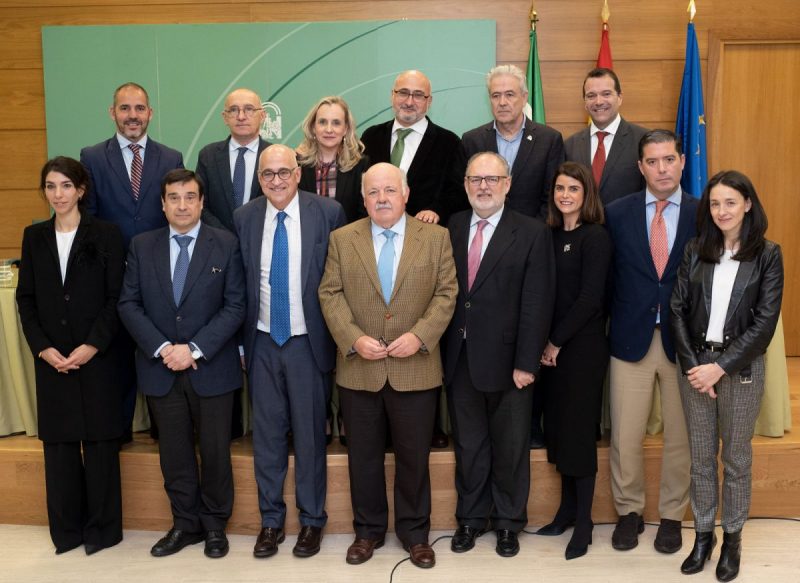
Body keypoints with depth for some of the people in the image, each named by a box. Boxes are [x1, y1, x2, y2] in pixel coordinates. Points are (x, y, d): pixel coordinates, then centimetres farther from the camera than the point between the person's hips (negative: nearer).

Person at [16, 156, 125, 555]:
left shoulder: (106, 235, -2)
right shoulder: (34, 237, 8)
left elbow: (116, 298, -5)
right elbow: (26, 298, 7)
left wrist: (92, 346, -14)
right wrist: (43, 348, -5)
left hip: (97, 356, -3)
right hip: (51, 360, 3)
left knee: (100, 442, 3)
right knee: (58, 443, 7)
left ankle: (102, 529, 15)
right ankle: (67, 530, 18)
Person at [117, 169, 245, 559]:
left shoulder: (225, 245, -2)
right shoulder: (142, 246, 5)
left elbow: (235, 306, -6)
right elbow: (129, 304, 2)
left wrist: (195, 349, -15)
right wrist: (162, 348, -11)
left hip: (211, 367, -2)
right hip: (160, 368, 2)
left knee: (215, 450, 7)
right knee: (174, 452, 11)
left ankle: (215, 524, 24)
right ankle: (186, 523, 26)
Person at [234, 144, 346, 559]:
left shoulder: (328, 213, -6)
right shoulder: (243, 218, 3)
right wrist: (241, 340, 5)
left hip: (308, 342, -2)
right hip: (262, 343, 3)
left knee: (309, 434, 7)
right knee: (266, 435, 10)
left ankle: (311, 521, 23)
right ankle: (270, 520, 25)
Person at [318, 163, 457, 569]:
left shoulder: (435, 237, 3)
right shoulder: (342, 239, 4)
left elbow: (446, 293, -1)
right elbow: (330, 294, 0)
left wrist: (420, 335, -14)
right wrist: (353, 338, -14)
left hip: (415, 368, -1)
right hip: (358, 369, 1)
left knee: (414, 456, 10)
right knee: (363, 456, 12)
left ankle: (415, 532, 26)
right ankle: (368, 530, 28)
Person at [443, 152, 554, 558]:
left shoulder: (532, 233, -5)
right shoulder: (450, 228, 6)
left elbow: (536, 304, -9)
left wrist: (526, 363, -13)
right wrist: (439, 350, -7)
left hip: (507, 359, -3)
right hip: (459, 358, 3)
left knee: (509, 447, 12)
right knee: (468, 446, 15)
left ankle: (508, 522, 29)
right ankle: (471, 518, 31)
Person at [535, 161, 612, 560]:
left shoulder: (595, 237, -10)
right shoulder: (550, 235, 9)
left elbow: (590, 298, -15)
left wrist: (556, 342, -11)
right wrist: (543, 343, 2)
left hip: (582, 347, -6)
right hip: (551, 347, 6)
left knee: (579, 430, 1)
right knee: (557, 427, 11)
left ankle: (584, 521, 13)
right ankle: (567, 509, 24)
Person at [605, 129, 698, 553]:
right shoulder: (616, 214, 0)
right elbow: (604, 277, 2)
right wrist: (608, 326, -2)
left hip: (685, 340, 0)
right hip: (631, 339, 0)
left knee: (680, 435, 10)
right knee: (625, 436, 7)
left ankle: (672, 515, 30)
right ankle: (629, 511, 28)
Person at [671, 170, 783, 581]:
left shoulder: (767, 255, -4)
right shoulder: (695, 251, 4)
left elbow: (765, 322, -9)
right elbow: (678, 310, 1)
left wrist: (720, 367, -14)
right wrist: (692, 364, -9)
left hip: (741, 369, -2)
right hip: (695, 366, 2)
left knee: (736, 458, 10)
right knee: (701, 457, 11)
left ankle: (732, 538, 24)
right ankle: (703, 534, 24)